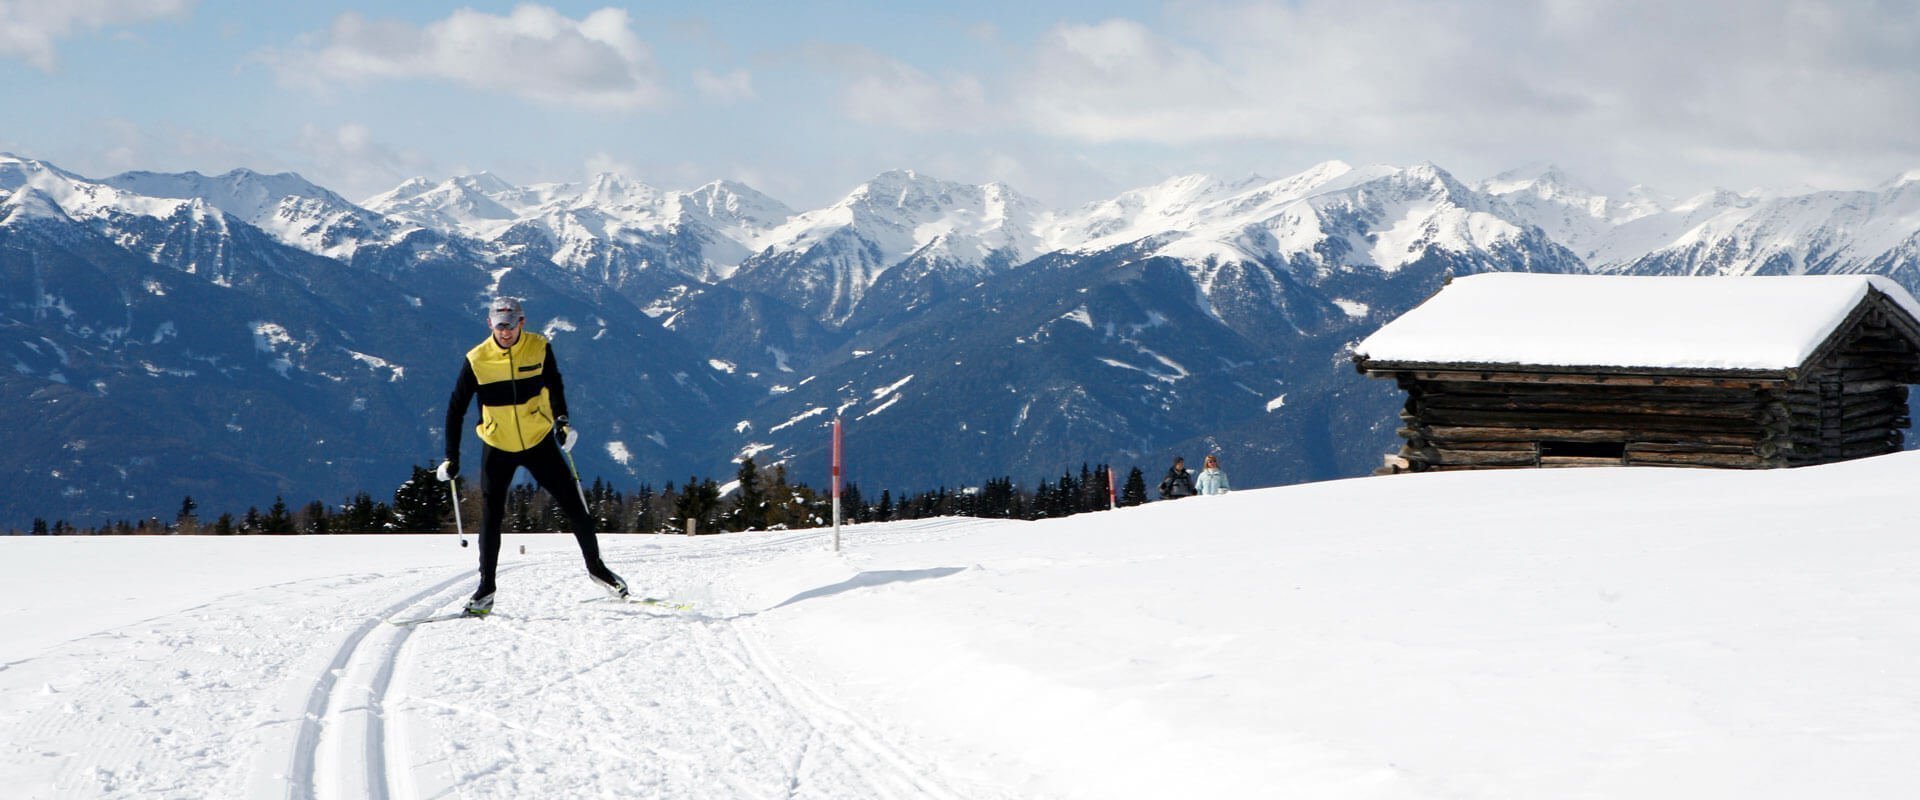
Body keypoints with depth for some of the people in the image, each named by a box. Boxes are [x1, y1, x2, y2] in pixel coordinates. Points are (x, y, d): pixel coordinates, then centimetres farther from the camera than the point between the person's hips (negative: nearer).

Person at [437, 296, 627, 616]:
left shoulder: (539, 349, -11)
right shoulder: (476, 360, -13)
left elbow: (554, 386, -3)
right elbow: (456, 408, -5)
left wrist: (562, 420, -23)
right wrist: (452, 457, -7)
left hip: (540, 442, 1)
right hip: (497, 448, -1)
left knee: (574, 505, 2)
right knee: (491, 516, -5)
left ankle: (595, 566, 21)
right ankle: (486, 589, 6)